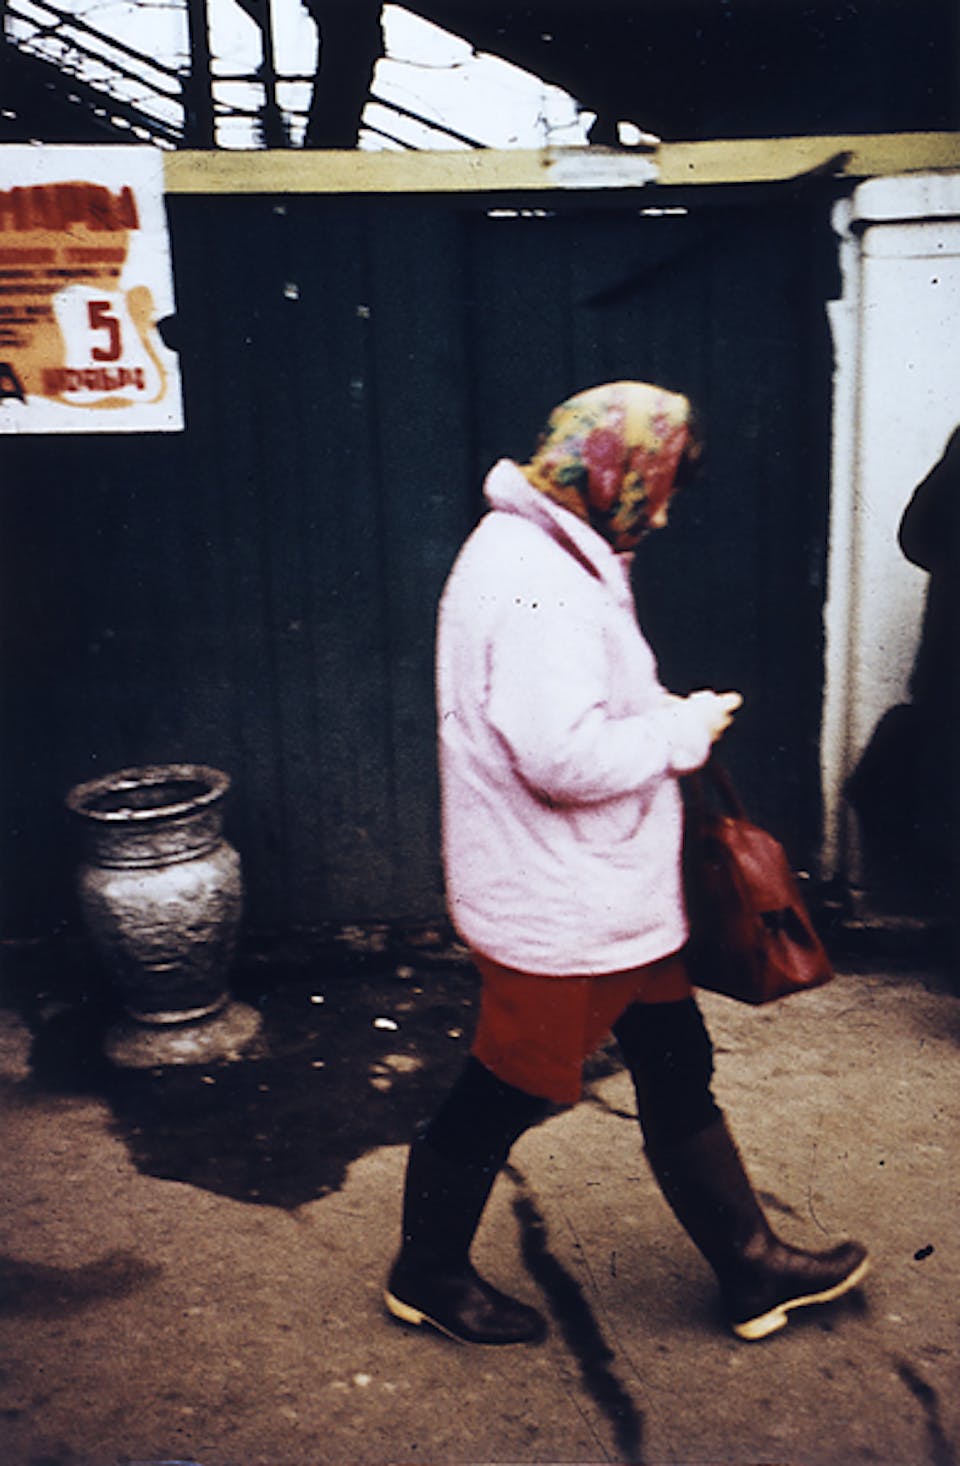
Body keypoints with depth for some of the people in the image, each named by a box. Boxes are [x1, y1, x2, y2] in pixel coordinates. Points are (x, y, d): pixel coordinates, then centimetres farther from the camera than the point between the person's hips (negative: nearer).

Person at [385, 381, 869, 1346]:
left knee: (677, 1072, 19)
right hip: (557, 909, -10)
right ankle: (427, 1275, 34)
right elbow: (563, 755, -31)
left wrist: (667, 718, 5)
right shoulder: (535, 578, -24)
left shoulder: (545, 555, 9)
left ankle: (752, 1272, 36)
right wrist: (685, 729, -17)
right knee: (505, 1095, 10)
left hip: (611, 894, 10)